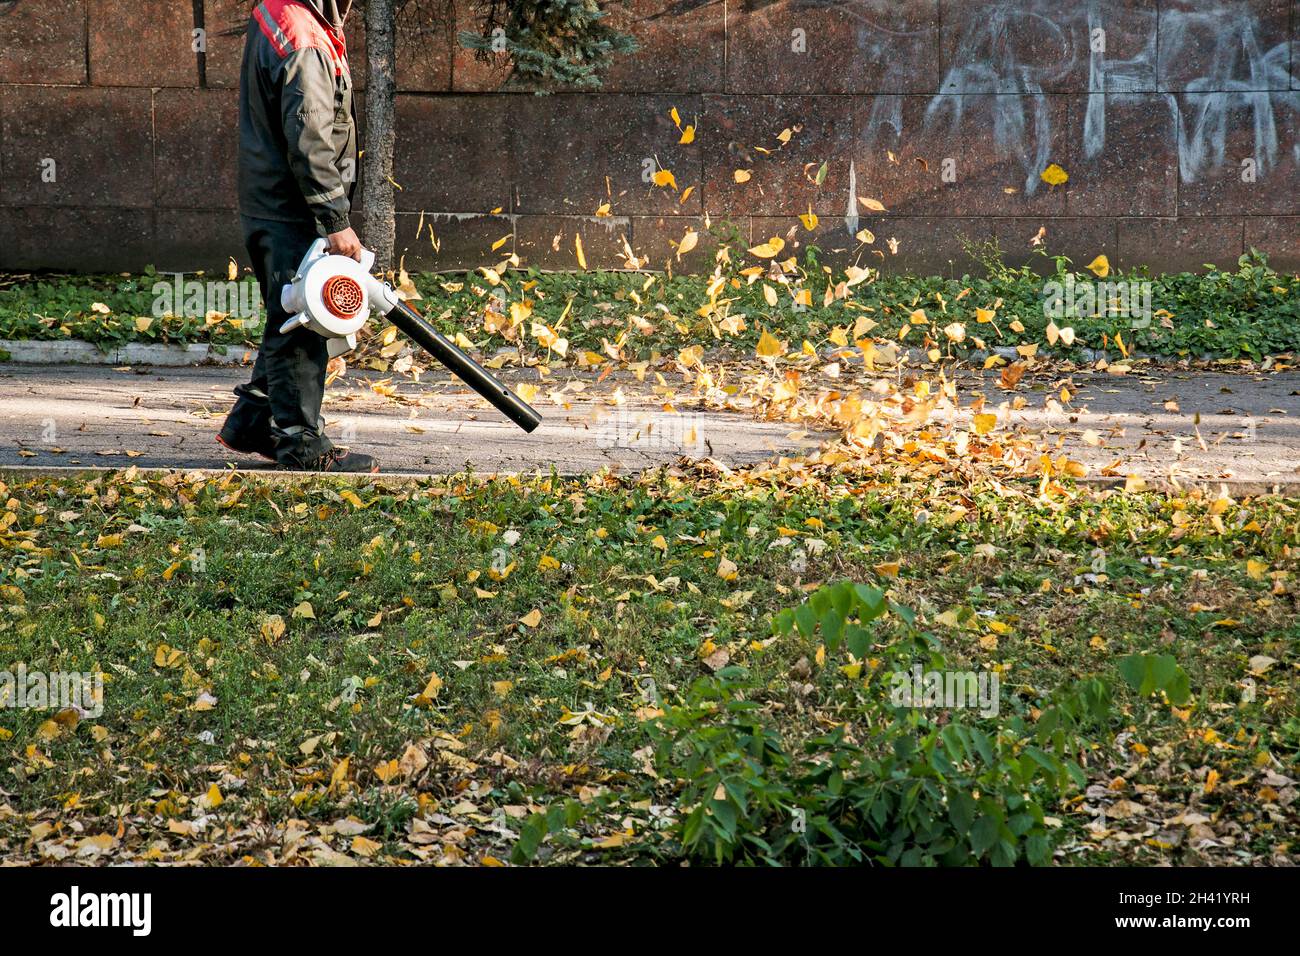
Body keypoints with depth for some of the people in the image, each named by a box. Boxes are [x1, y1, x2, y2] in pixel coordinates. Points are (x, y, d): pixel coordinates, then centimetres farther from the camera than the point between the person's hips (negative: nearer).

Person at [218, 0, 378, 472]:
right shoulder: (304, 43, -21)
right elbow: (309, 142, -25)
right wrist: (337, 221, -21)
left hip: (268, 204, 10)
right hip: (291, 209, -10)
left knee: (290, 322, 19)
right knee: (298, 329, -3)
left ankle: (249, 423, 26)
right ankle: (302, 443, 2)